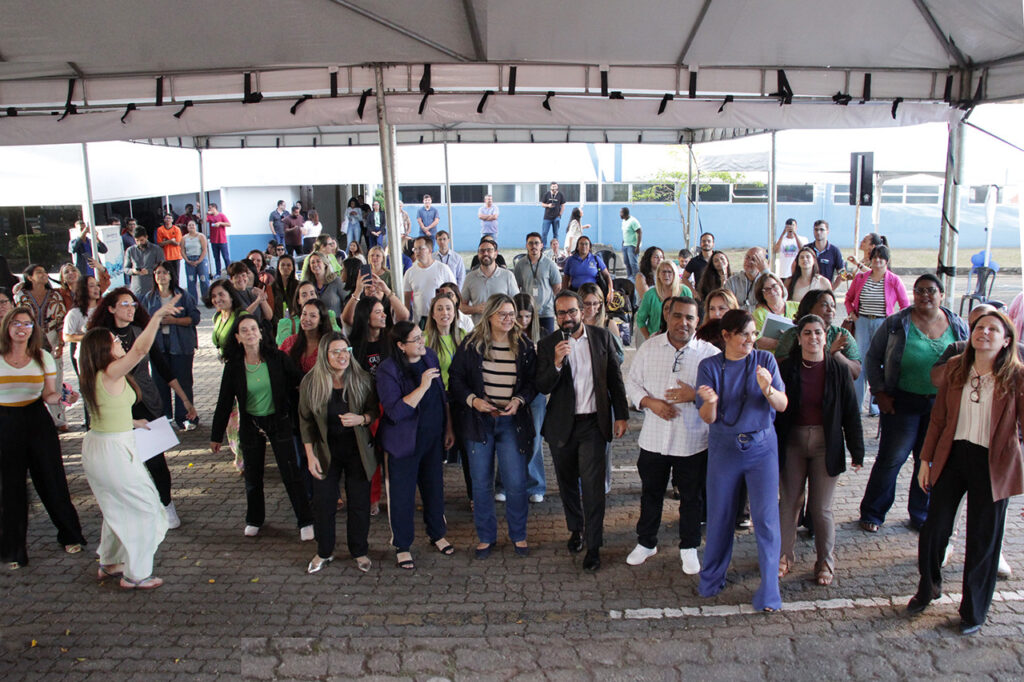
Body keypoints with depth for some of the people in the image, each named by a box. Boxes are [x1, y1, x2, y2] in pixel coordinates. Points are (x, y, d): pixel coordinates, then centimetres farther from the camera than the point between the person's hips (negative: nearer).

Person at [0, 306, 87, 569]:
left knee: (51, 480, 5)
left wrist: (60, 397, -17)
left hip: (37, 421, 1)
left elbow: (48, 395, 3)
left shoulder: (43, 358, 2)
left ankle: (70, 536, 22)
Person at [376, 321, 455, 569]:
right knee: (402, 494, 6)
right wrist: (423, 387, -32)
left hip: (433, 438, 5)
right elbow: (395, 411, -26)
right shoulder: (387, 370, -19)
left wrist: (449, 428, 10)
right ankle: (402, 546, 23)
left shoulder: (430, 357, 0)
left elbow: (442, 396, 11)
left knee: (434, 486, 17)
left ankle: (437, 534, 38)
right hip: (404, 443, -5)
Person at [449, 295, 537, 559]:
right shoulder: (471, 345, -1)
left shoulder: (524, 346, 2)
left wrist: (519, 400, -12)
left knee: (516, 482, 0)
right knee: (481, 482, 8)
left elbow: (533, 382, 6)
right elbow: (455, 378, 2)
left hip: (512, 421, 0)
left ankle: (518, 535, 21)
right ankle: (485, 536, 24)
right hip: (478, 420, 0)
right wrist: (473, 400, -13)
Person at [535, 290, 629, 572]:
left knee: (592, 485, -7)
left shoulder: (602, 337, -1)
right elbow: (542, 387, -7)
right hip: (561, 425, 2)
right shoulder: (547, 345, -3)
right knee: (567, 483, 16)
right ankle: (576, 528, 39)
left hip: (594, 423, -1)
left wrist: (621, 416, 2)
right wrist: (556, 363, -24)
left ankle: (594, 546, 5)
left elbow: (615, 378, 5)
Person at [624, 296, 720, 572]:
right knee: (651, 493, 17)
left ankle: (689, 547, 33)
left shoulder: (710, 353, -6)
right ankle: (646, 542, 36)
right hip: (653, 438, 2)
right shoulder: (649, 348, 1)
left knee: (692, 497, 13)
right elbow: (632, 382, 6)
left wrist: (696, 395, -19)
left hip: (693, 441, -2)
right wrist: (650, 402, -12)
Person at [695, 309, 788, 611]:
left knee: (766, 517, -3)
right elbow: (708, 418, -6)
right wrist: (710, 401, -28)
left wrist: (767, 389, -27)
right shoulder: (709, 366, -2)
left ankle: (769, 591, 9)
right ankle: (712, 580, 30)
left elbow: (783, 405, -7)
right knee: (719, 516, 9)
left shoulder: (765, 360, -1)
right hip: (723, 448, 1)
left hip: (762, 447, 0)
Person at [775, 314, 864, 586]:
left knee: (821, 508, 5)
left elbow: (851, 413, 1)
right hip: (792, 443, 1)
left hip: (825, 444, -1)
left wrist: (857, 452, 1)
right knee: (789, 502, 9)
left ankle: (826, 562, 23)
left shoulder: (839, 370, -2)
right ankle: (785, 555, 26)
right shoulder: (785, 368, -3)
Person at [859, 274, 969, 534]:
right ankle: (872, 513, 16)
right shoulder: (896, 324, -4)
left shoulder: (958, 327, 4)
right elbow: (872, 358, 2)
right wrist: (879, 392, -6)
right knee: (891, 459, 1)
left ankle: (921, 516, 28)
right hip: (902, 402, -2)